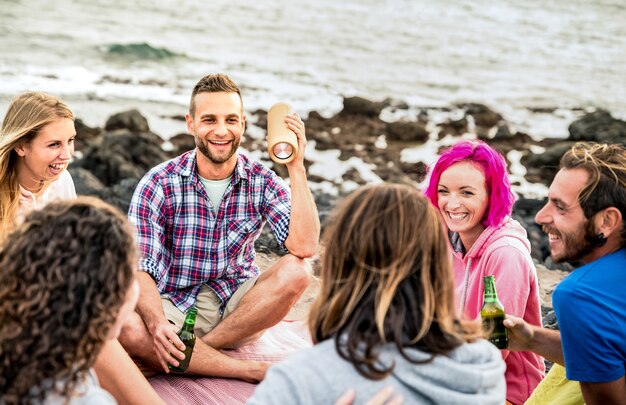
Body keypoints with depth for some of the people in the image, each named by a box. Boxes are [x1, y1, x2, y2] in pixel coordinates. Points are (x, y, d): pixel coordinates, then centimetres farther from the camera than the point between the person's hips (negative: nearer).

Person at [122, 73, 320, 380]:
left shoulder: (263, 182, -5)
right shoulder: (159, 184, -10)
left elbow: (304, 247, -20)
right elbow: (141, 268, -16)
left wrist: (296, 168, -23)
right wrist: (157, 324, -36)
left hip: (239, 306, 2)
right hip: (174, 306, -1)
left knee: (295, 272, -26)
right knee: (126, 330, -33)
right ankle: (255, 372, -23)